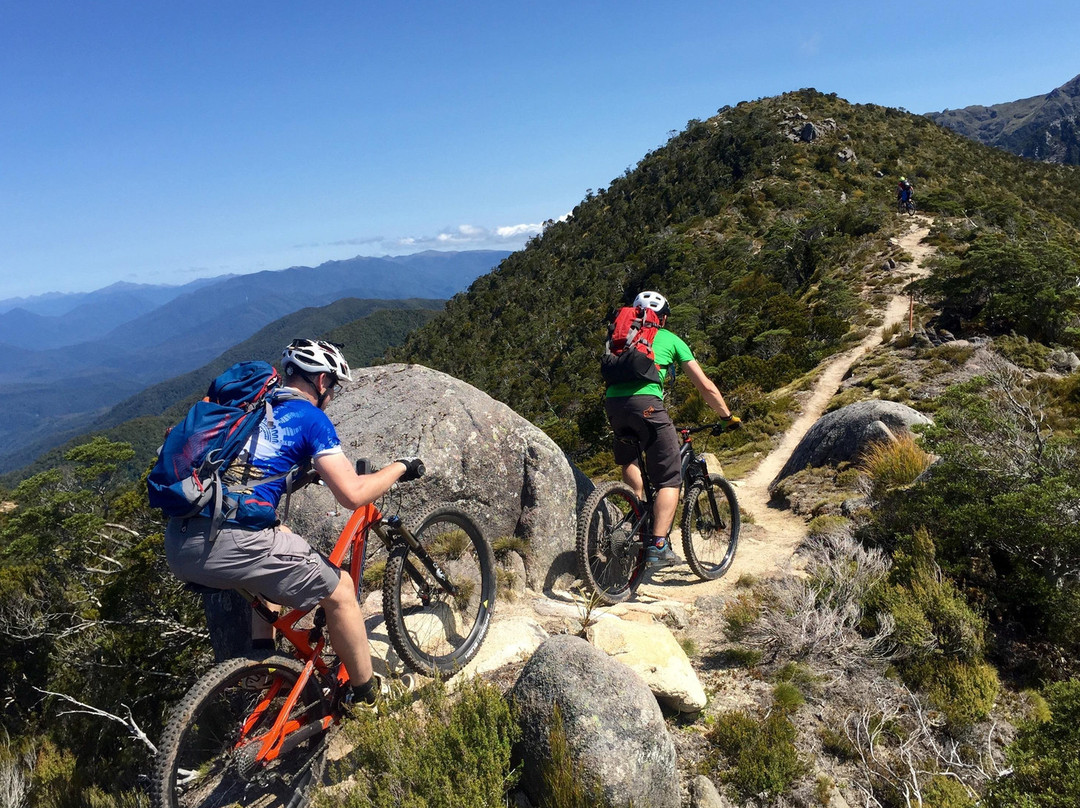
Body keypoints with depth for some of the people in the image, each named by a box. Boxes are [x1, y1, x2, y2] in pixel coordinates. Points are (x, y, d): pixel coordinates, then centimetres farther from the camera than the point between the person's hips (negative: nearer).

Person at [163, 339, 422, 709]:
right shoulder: (310, 417, 1)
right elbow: (352, 494, -7)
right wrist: (400, 467, 10)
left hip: (177, 546, 8)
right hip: (229, 544, -8)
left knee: (277, 541, 35)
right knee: (339, 589, 10)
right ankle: (367, 693, 26)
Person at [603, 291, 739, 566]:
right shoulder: (671, 339, 21)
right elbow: (705, 386, 19)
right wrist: (727, 416, 31)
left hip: (612, 401, 4)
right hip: (645, 402, -4)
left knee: (628, 458, 33)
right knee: (669, 479, 4)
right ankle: (658, 546, -5)